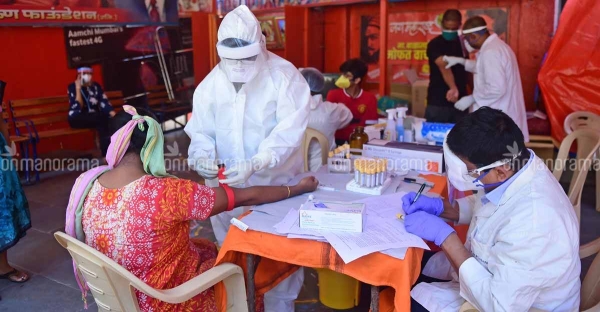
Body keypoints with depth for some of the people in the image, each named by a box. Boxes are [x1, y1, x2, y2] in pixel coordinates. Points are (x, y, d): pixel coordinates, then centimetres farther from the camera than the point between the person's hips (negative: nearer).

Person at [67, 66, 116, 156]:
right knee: (103, 119, -31)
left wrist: (114, 115, -21)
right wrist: (78, 89, -18)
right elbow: (77, 108, -16)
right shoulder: (72, 87, -4)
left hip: (95, 117, 4)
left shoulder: (96, 86, 6)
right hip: (78, 119, -4)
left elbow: (104, 103, -4)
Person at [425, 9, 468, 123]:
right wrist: (453, 88, -43)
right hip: (438, 102, -5)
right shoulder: (435, 44, -9)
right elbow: (443, 66, -27)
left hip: (460, 101, 5)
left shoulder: (462, 44, 9)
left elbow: (466, 69, 18)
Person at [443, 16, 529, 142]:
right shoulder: (497, 45, 12)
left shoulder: (490, 52, -21)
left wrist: (471, 99, -17)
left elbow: (496, 89, -29)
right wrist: (461, 61, 22)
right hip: (504, 114, 10)